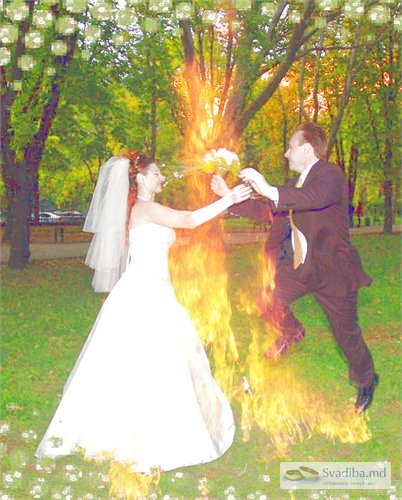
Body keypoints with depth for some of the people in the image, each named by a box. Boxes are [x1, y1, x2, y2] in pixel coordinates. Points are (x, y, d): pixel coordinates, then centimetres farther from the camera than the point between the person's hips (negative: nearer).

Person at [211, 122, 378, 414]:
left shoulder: (330, 174, -15)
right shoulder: (296, 185, 13)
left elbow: (317, 198, -38)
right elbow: (267, 210, 16)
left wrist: (271, 191, -50)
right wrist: (229, 195, 9)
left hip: (333, 269, -7)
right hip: (301, 267, 7)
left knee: (346, 334, 7)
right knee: (267, 300, -13)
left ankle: (367, 382, 35)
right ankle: (291, 332, 20)